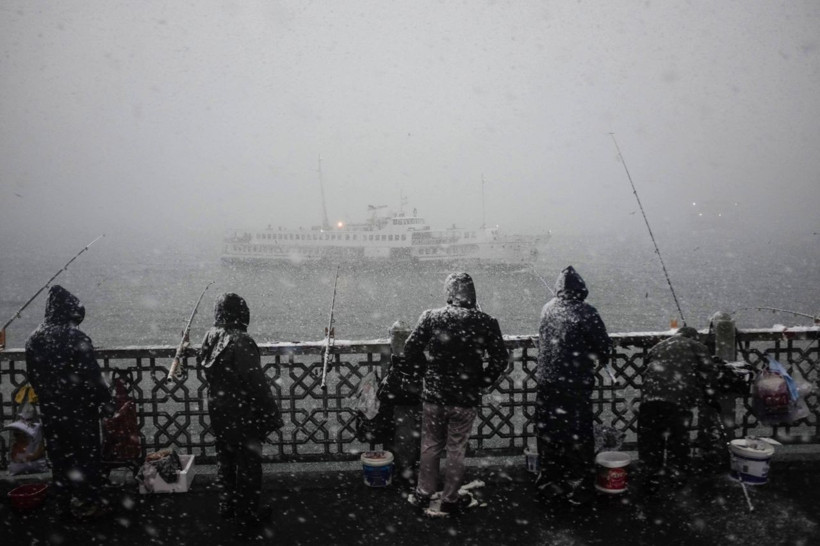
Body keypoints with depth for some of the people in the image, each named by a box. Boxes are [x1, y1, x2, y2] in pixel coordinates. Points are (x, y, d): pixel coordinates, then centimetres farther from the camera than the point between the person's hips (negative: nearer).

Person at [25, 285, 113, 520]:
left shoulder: (34, 339, 2)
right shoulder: (76, 338, -21)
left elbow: (33, 376, 10)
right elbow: (92, 376, -20)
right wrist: (104, 401, -8)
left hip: (50, 410, 6)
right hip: (79, 410, -6)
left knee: (60, 457, 16)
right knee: (85, 456, 8)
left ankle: (65, 504, 27)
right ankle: (87, 503, 17)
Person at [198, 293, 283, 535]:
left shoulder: (210, 338, -3)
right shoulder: (241, 342, -25)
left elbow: (207, 372, 9)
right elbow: (256, 383, -23)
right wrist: (271, 415, -15)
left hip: (218, 411, 7)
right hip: (242, 415, -7)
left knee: (225, 459, 22)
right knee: (248, 463, 8)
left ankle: (227, 506, 37)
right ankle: (248, 516, 20)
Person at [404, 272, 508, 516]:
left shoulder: (431, 317, -8)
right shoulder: (486, 322, -8)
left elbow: (410, 350, -7)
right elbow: (500, 360, -5)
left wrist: (428, 372, 8)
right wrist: (481, 383, 7)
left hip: (434, 395, 1)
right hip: (466, 398, 0)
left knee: (430, 446, 18)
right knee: (456, 450, 14)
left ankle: (424, 495, 30)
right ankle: (450, 501, 26)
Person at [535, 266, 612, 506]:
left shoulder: (547, 309, 1)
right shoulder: (585, 313, -13)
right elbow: (603, 344, -9)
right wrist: (602, 359, 12)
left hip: (547, 383, 4)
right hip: (577, 385, -4)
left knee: (548, 434, 14)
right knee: (579, 435, 9)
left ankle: (549, 485, 25)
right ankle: (579, 486, 17)